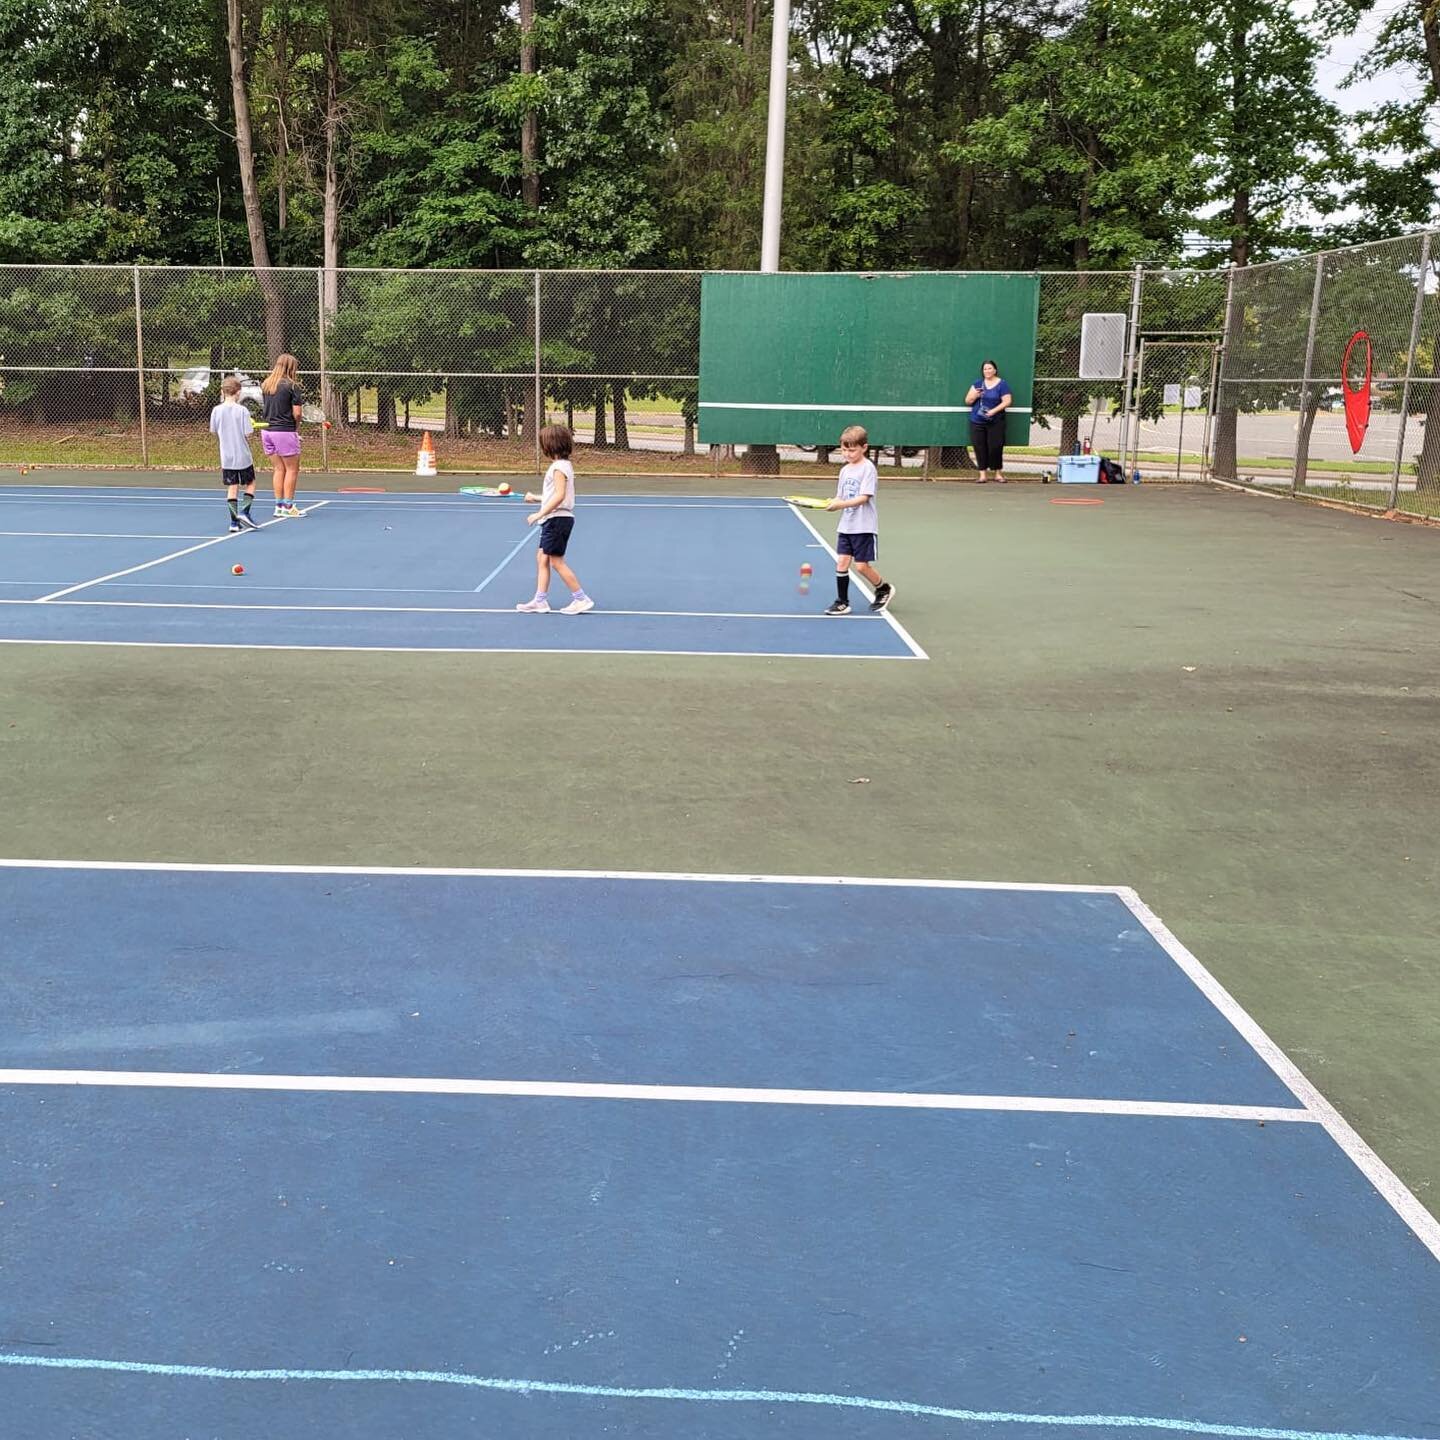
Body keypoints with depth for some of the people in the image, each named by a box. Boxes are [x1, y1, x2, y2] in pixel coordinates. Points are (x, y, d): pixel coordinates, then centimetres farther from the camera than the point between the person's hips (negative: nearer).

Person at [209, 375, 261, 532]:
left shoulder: (216, 410, -2)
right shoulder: (242, 410, -12)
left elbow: (214, 432, 6)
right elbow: (247, 435, -12)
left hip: (226, 456, 3)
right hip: (243, 455, -3)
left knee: (232, 487, 7)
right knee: (250, 483, 15)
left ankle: (234, 522, 4)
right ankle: (244, 512, -2)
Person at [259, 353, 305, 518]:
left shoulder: (265, 384, 10)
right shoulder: (292, 386, -9)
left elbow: (264, 407, 16)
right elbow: (296, 413, -11)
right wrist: (297, 427, 5)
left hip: (267, 429, 6)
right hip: (285, 431, -6)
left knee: (279, 469, 14)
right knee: (292, 469, 4)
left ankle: (279, 506, 15)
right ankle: (288, 507, 5)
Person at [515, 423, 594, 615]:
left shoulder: (559, 467, -16)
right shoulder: (563, 465, 14)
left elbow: (559, 496, -24)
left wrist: (540, 514, -24)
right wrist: (536, 498, 25)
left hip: (557, 519, -10)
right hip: (554, 520, 10)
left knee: (556, 561, -5)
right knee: (542, 558, 11)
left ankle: (581, 598, 0)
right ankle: (540, 600, 13)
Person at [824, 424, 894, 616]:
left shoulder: (868, 469, -11)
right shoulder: (844, 470, 10)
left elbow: (864, 497, -19)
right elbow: (841, 498, 11)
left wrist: (842, 504, -29)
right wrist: (832, 503, -11)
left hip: (864, 527, -6)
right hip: (846, 526, 6)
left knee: (862, 565, -2)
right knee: (841, 563, 1)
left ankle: (885, 589, 23)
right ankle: (842, 602, 8)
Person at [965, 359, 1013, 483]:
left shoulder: (1001, 384, 0)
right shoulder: (978, 384, 9)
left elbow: (1007, 401, -7)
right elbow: (967, 401, 10)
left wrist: (994, 410, -19)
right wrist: (974, 395, -12)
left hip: (995, 422, -3)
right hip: (977, 422, 3)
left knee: (995, 447, -5)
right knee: (979, 448, -1)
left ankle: (998, 473, 9)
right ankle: (983, 474, 6)